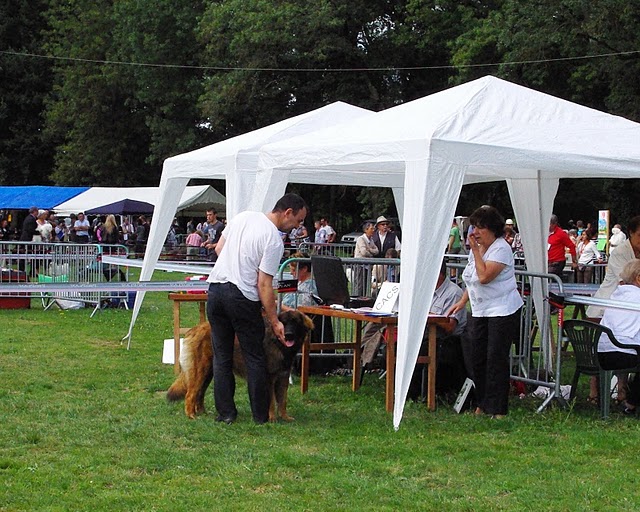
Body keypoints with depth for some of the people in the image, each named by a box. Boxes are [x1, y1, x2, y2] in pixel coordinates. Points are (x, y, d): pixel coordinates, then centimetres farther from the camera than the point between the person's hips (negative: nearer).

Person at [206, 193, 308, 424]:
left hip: (215, 287, 6)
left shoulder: (243, 216, 9)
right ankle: (261, 415, 9)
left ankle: (225, 412, 12)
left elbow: (219, 248, 18)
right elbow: (264, 285, -14)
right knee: (255, 357, 6)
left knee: (222, 356, 12)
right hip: (243, 297, -6)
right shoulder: (274, 240, -12)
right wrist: (275, 322, -9)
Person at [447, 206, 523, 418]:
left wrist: (476, 250, -19)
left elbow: (484, 276, -26)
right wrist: (462, 301, 13)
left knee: (496, 358, -8)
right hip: (480, 311, 9)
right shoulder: (477, 248, 12)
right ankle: (482, 404, 18)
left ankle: (497, 409, -3)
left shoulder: (501, 249, -14)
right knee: (477, 357, 8)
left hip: (502, 311, -9)